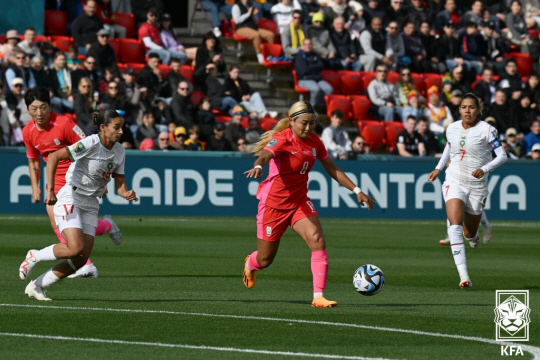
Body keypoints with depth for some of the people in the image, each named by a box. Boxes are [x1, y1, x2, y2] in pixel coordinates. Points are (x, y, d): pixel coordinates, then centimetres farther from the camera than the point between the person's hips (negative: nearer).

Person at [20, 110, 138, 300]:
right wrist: (50, 189, -28)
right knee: (75, 249, -25)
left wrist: (127, 194, -15)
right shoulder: (90, 143, -17)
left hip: (90, 206, 7)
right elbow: (54, 157, -22)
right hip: (70, 198, -7)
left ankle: (36, 286, 12)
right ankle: (34, 257, 2)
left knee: (81, 260, -3)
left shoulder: (119, 152, 5)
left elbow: (119, 184, 9)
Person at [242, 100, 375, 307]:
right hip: (273, 202, -5)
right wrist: (258, 166, -64)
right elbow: (264, 155, -40)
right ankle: (249, 265, 47)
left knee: (318, 241, -20)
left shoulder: (314, 142, 0)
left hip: (299, 201, 5)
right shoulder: (282, 139, -19)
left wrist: (356, 191, 8)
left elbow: (332, 169, 12)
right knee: (265, 259, 9)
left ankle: (318, 296, -19)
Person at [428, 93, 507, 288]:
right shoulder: (452, 129, 3)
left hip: (477, 186, -2)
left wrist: (484, 169, -27)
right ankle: (463, 276, -26)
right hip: (454, 182, 2)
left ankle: (474, 235, 51)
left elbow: (502, 155, -12)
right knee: (455, 226, -21)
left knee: (469, 234, 9)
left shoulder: (487, 130, -10)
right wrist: (439, 168, 13)